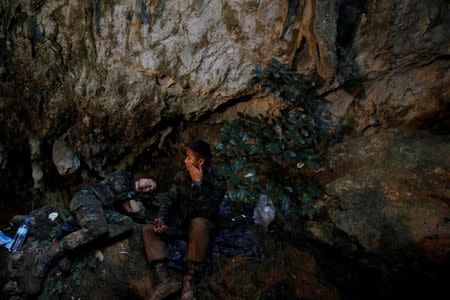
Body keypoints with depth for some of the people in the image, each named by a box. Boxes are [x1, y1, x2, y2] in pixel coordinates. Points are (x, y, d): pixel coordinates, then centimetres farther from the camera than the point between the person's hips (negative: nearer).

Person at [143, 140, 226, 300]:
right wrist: (162, 219, -18)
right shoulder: (182, 175, -3)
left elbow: (205, 211, -29)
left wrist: (197, 183, -31)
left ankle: (190, 279, -26)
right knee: (148, 229, -15)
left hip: (202, 226, -5)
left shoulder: (218, 182, -17)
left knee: (198, 223, -39)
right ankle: (167, 279, -29)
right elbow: (170, 199, -1)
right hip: (180, 223, 5)